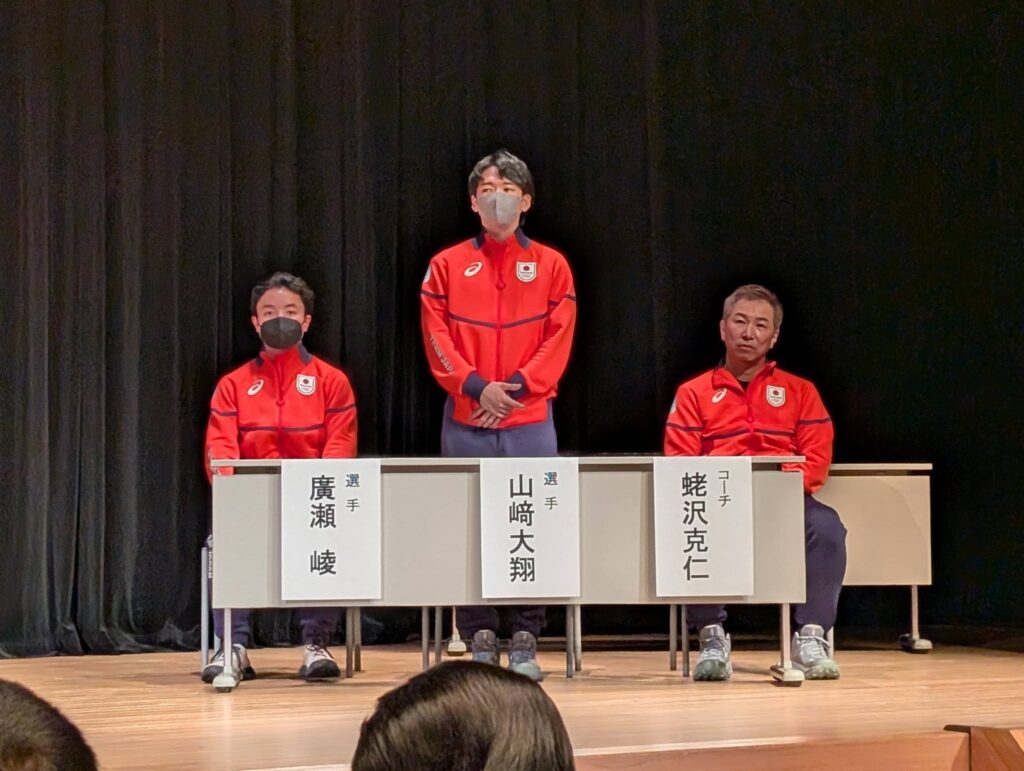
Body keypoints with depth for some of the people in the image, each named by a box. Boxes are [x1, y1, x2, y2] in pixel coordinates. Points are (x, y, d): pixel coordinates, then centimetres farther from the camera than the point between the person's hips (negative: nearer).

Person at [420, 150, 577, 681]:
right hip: (465, 423, 0)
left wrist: (516, 388, -10)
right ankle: (480, 640, 6)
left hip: (530, 421, 0)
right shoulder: (447, 266, 9)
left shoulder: (551, 266, 9)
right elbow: (436, 338, 2)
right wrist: (476, 386, -11)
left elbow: (558, 340, 2)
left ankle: (525, 641, 5)